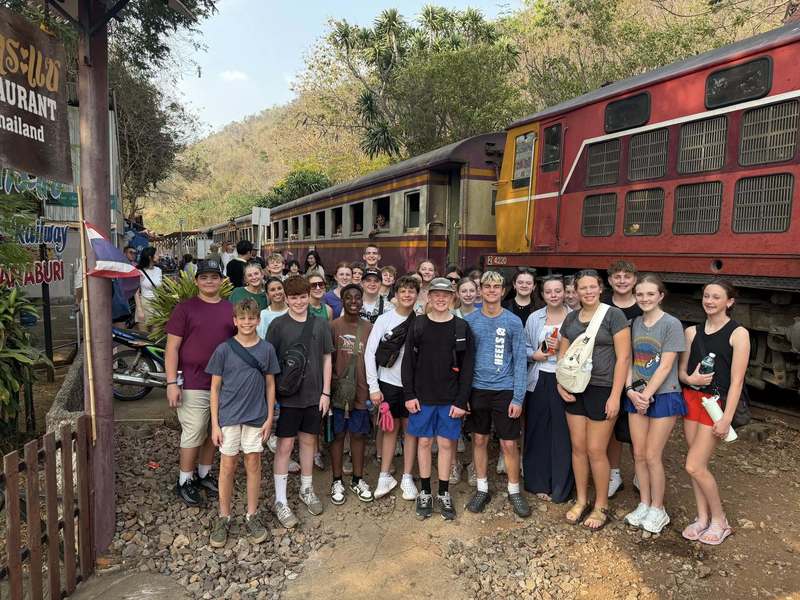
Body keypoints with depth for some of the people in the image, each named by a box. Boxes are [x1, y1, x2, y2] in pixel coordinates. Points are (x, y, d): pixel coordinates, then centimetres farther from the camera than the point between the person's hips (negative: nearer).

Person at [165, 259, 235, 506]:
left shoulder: (231, 309, 7)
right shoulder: (185, 308, -3)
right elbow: (172, 348, -5)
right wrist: (172, 383, -11)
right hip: (193, 384, -4)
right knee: (193, 433, 1)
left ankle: (204, 473, 32)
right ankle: (185, 481, 19)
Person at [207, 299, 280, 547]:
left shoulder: (266, 349, -1)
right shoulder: (224, 349, -6)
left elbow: (270, 385, 5)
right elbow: (215, 387, -3)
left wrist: (270, 417, 2)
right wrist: (215, 424, -5)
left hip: (256, 416, 1)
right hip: (228, 416, -1)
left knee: (253, 464, 10)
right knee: (228, 466, 7)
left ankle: (252, 516, 24)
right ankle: (224, 518, 23)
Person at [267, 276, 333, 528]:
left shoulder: (320, 325, 3)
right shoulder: (278, 325, -5)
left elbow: (326, 359, 6)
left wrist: (325, 392, 2)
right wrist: (271, 394, -7)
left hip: (314, 395, 3)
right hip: (287, 396, -3)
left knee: (308, 441, 15)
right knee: (285, 445, 2)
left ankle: (307, 489, 33)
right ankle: (280, 501, 13)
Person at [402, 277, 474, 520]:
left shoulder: (461, 328, -2)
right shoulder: (418, 325, 0)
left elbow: (467, 368, -3)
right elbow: (408, 362, 1)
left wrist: (461, 401, -8)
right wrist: (409, 395, -5)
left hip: (450, 400, 0)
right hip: (423, 398, 1)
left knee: (446, 443, 7)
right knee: (424, 442, 9)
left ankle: (444, 494, 22)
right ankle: (425, 493, 23)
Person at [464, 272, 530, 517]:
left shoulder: (513, 322, -2)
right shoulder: (469, 320, 1)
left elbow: (520, 361, -3)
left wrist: (518, 397, -8)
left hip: (505, 391, -1)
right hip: (477, 389, 2)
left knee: (509, 444, 4)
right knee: (479, 440, 11)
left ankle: (514, 491, 24)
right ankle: (482, 489, 27)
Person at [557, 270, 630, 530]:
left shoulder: (613, 315, -8)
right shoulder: (571, 318, 8)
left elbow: (623, 357, -11)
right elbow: (563, 355, 15)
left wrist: (615, 396, -14)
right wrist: (560, 384, 1)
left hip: (602, 390, -5)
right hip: (574, 389, 5)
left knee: (595, 450, 1)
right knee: (578, 447, 11)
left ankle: (601, 506, 21)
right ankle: (581, 500, 28)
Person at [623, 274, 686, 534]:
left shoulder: (672, 324, -9)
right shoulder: (634, 324, 6)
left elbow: (665, 366, -13)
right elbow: (628, 361, 5)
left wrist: (646, 395, -13)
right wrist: (631, 391, -9)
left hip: (663, 396, -5)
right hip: (636, 396, 5)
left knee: (652, 456, 0)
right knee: (639, 454, 9)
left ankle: (658, 509, 19)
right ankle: (644, 504, 25)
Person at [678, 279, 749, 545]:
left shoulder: (738, 333, -7)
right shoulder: (692, 331, 7)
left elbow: (736, 380, -10)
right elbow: (681, 371, 12)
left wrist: (726, 419, -14)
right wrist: (690, 378, -12)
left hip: (717, 402, -5)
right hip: (691, 398, 5)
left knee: (694, 466, -7)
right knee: (698, 465, 9)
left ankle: (720, 521, 15)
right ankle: (703, 517, 25)